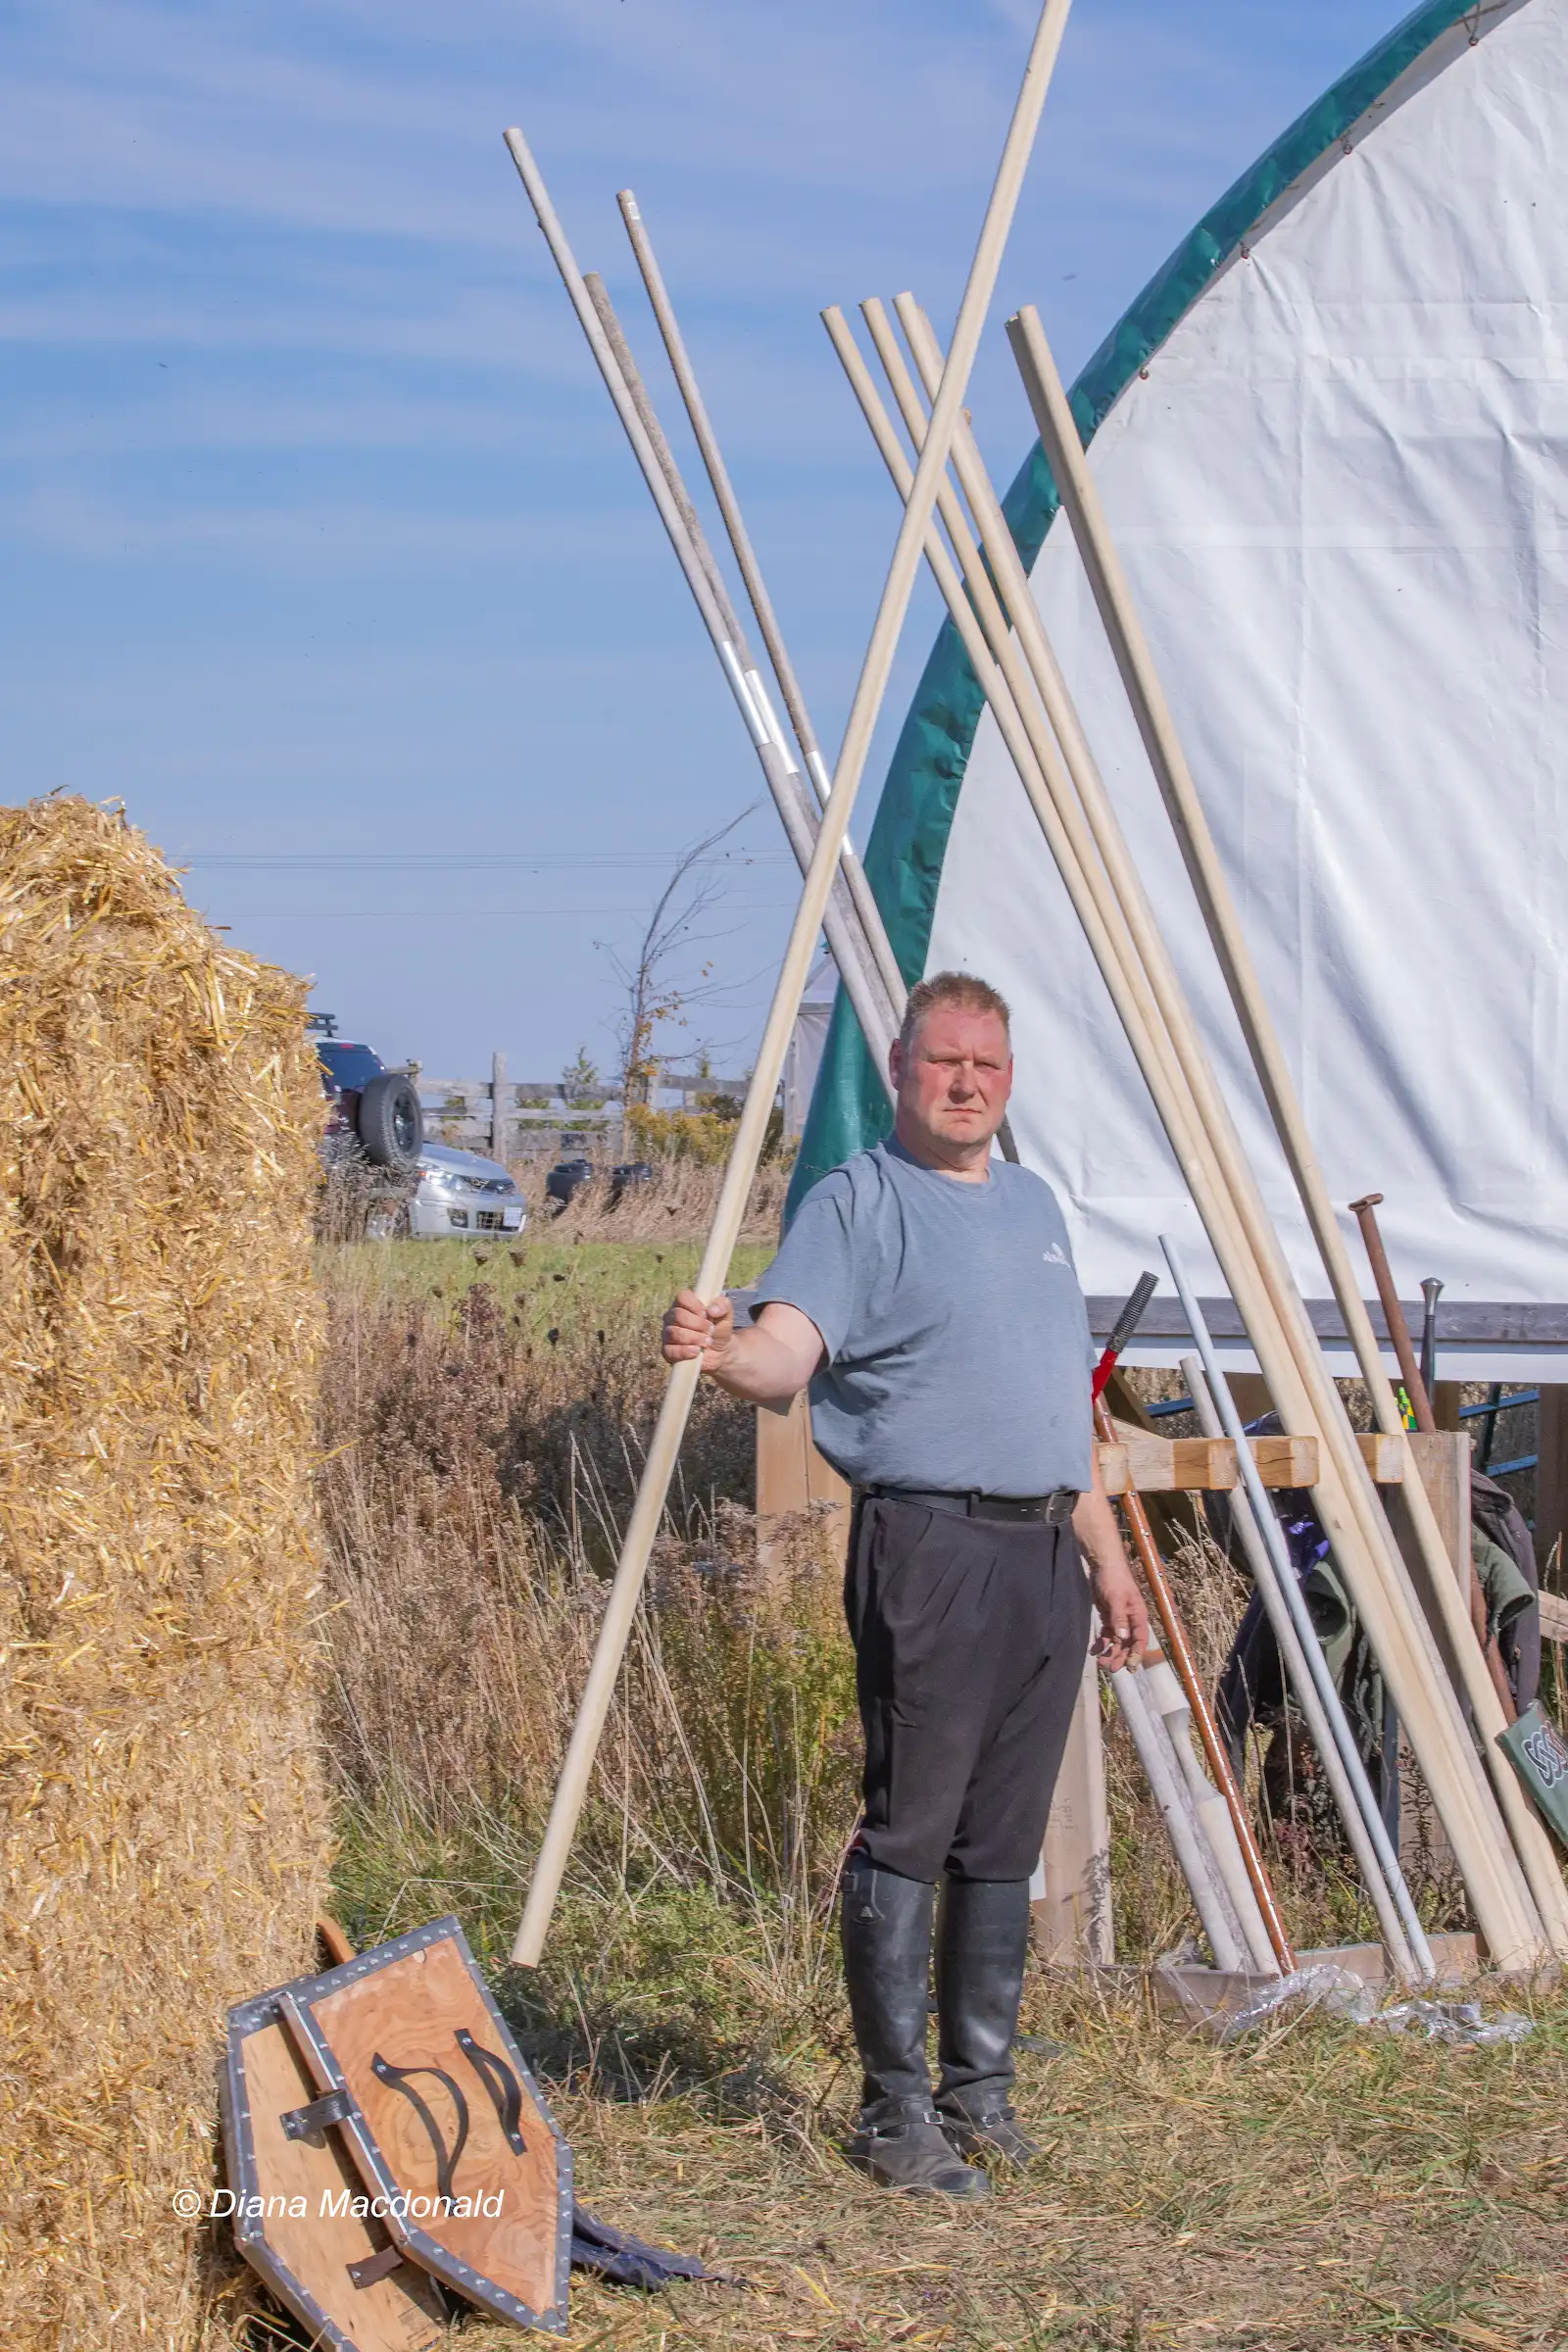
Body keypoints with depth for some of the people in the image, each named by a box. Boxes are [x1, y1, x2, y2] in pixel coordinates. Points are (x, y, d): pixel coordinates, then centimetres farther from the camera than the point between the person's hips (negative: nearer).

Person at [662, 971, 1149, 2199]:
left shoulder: (1034, 1203, 20)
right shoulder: (857, 1202, -3)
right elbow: (787, 1350, -19)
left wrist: (1108, 1556, 22)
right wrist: (720, 1347, -41)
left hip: (1044, 1551, 7)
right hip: (929, 1544, -7)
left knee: (1005, 1842, 10)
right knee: (909, 1834, -6)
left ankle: (982, 2091, 18)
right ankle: (897, 2113, 0)